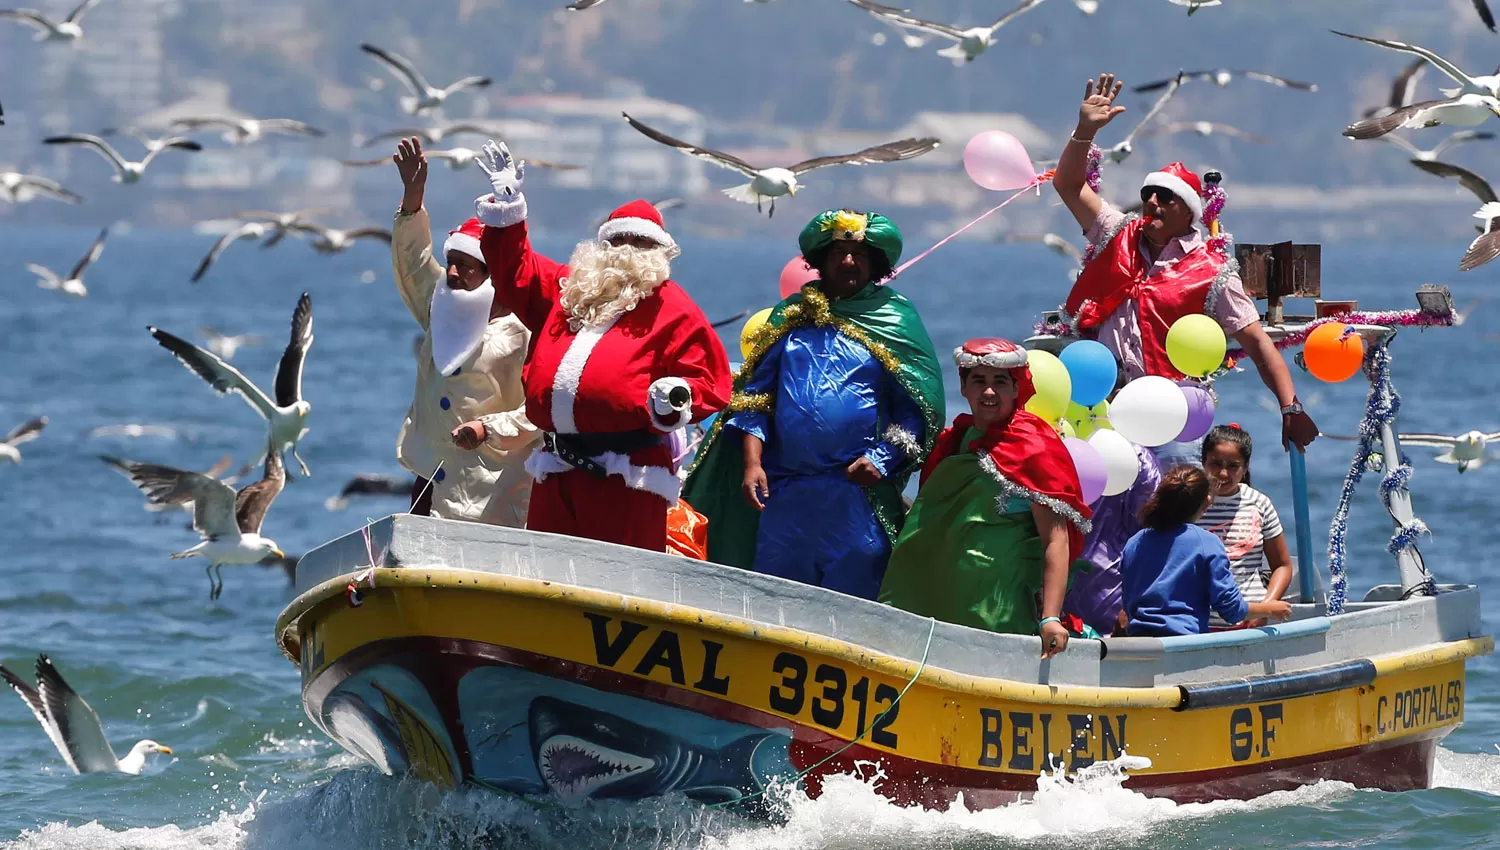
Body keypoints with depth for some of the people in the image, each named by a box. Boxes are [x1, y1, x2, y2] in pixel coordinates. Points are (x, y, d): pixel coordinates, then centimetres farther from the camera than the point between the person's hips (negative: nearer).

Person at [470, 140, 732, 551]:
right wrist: (508, 211, 28)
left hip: (626, 475, -6)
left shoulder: (673, 312, 5)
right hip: (558, 474, 6)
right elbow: (516, 274, 34)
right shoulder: (568, 292, 22)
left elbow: (708, 384, 0)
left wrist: (677, 400, -21)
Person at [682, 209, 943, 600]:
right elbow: (753, 394, 13)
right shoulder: (790, 318, 15)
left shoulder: (894, 319, 7)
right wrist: (751, 462, -1)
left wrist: (883, 459, -11)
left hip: (858, 492, -3)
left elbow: (918, 406, 3)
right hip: (785, 492, 3)